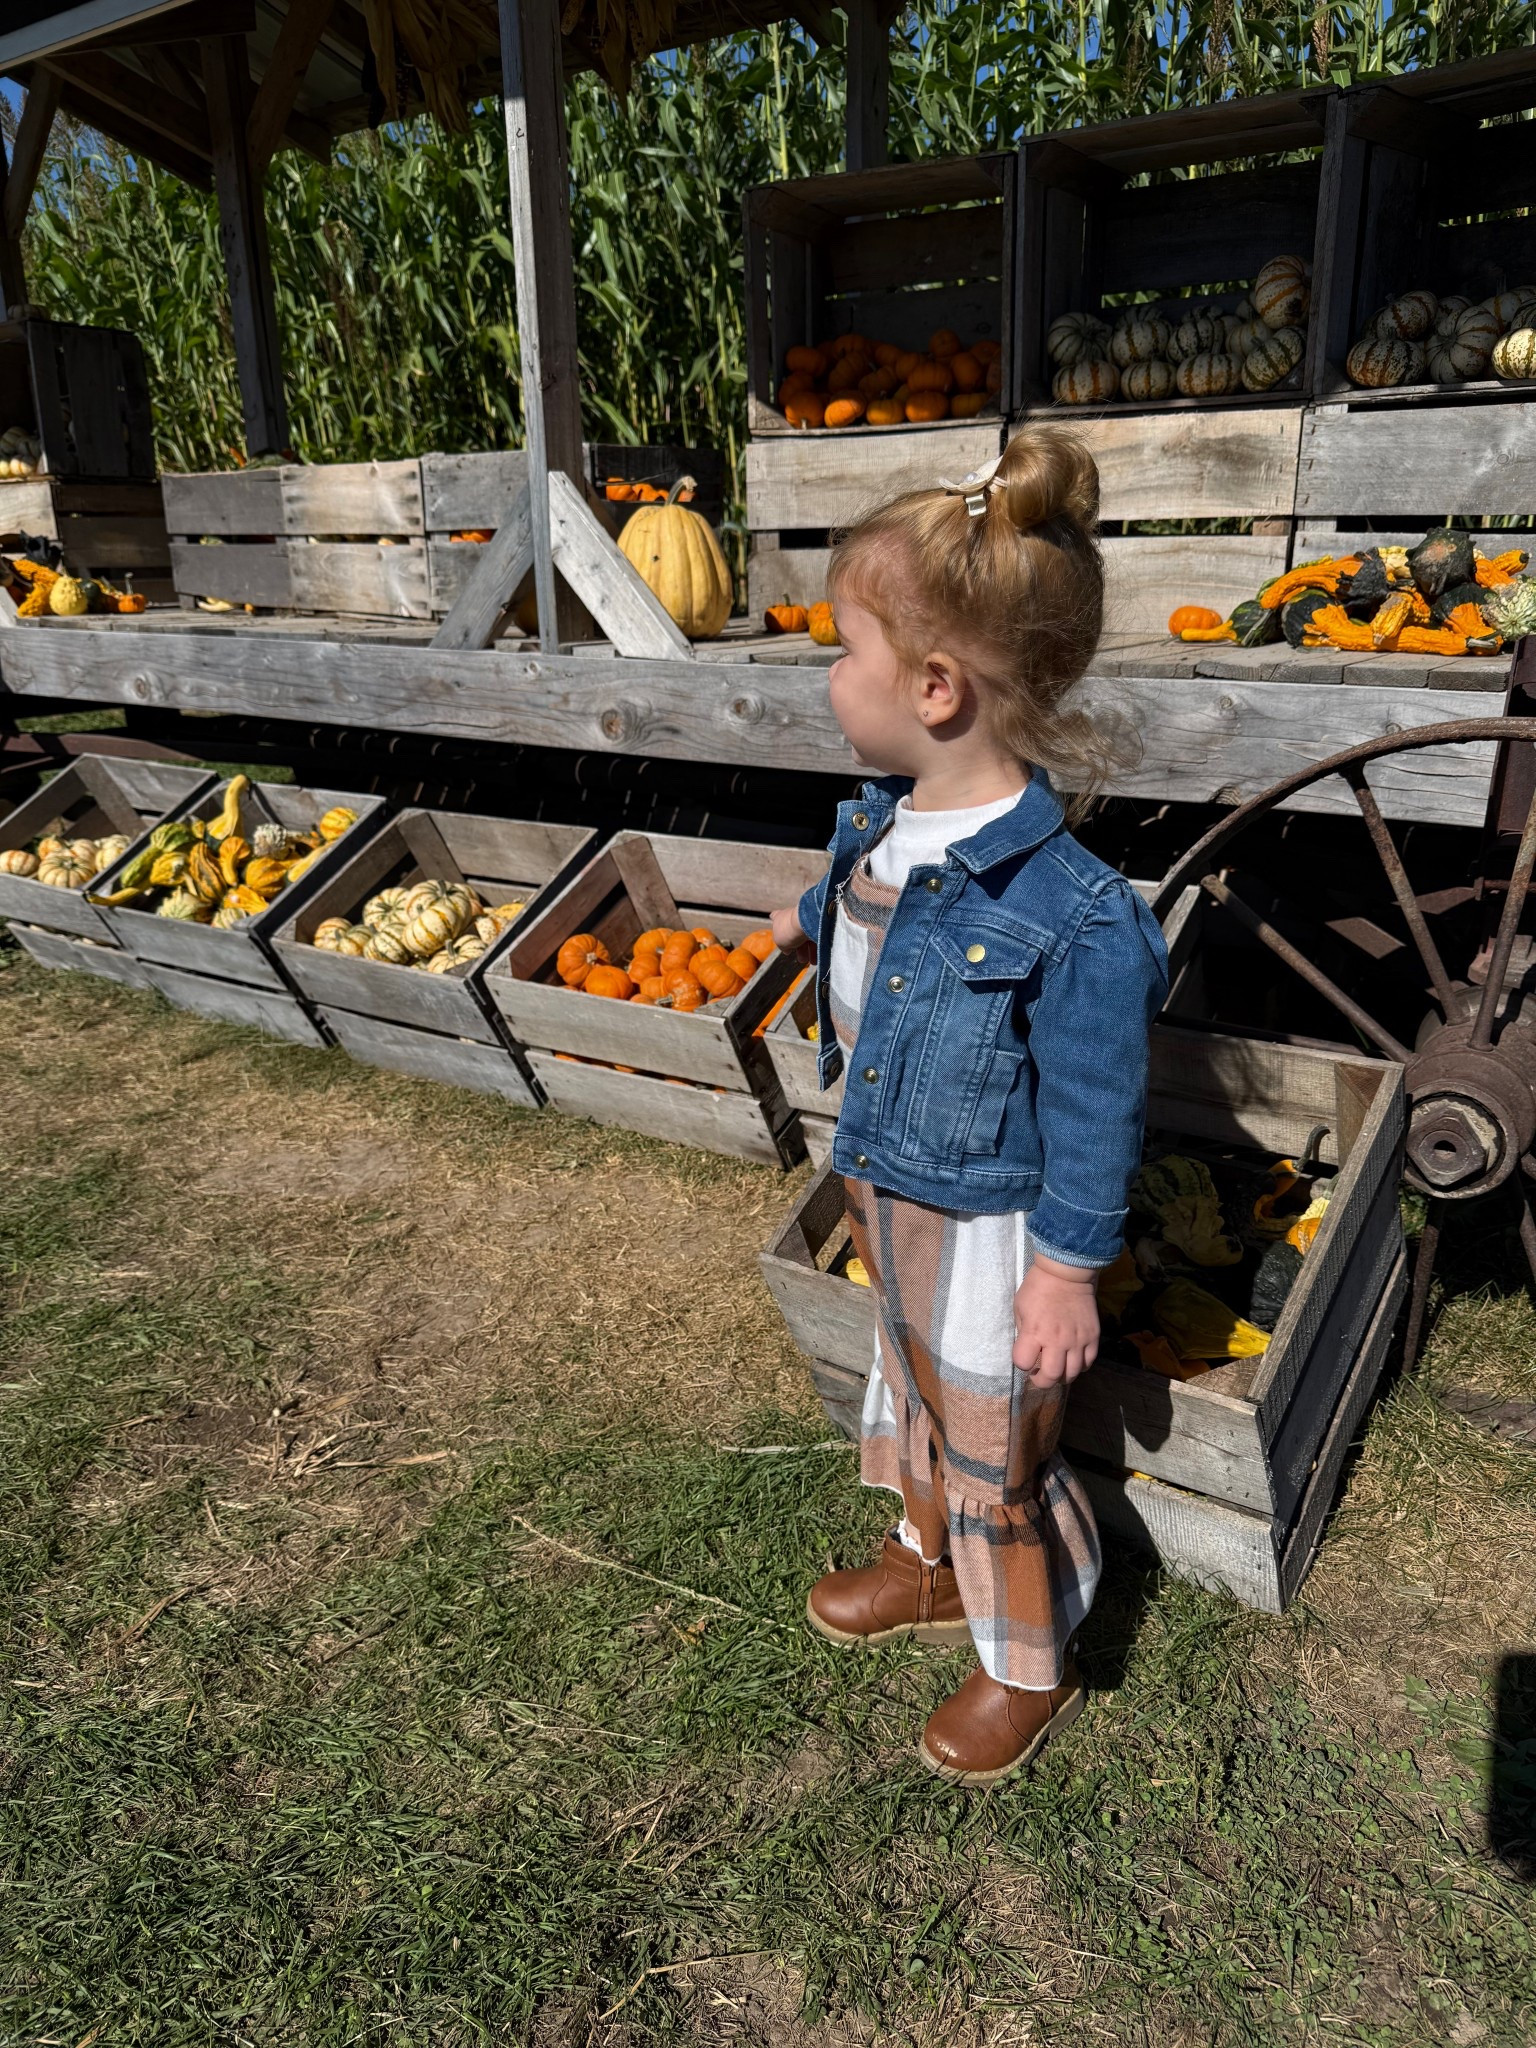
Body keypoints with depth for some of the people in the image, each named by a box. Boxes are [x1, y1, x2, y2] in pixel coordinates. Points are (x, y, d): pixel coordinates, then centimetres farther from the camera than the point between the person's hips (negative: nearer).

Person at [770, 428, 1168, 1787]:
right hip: (886, 1185, 8)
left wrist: (1067, 1276, -16)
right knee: (909, 1383, 29)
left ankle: (1029, 1669, 43)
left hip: (985, 1230, -8)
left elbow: (1094, 1118, -25)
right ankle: (933, 1569, 57)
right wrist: (814, 921, 35)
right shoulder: (887, 820, -9)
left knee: (993, 1452, 14)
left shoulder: (1071, 917, -35)